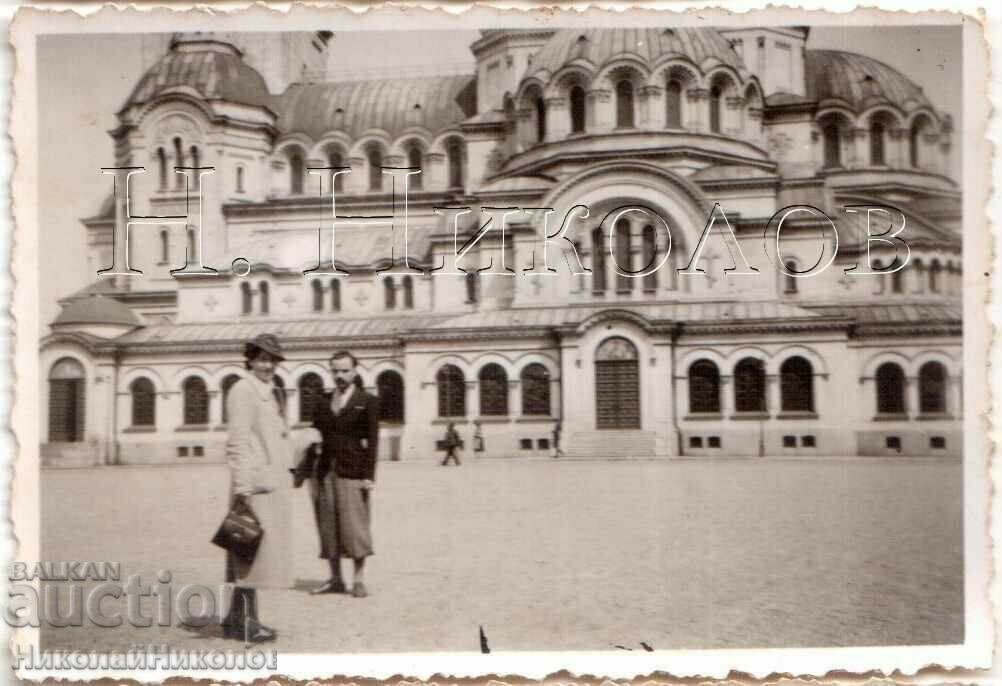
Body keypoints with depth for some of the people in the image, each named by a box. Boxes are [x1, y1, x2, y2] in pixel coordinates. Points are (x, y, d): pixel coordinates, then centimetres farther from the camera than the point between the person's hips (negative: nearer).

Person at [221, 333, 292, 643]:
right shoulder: (243, 389, -8)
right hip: (256, 482, -9)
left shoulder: (272, 393, 20)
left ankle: (236, 618, 21)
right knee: (254, 549, -6)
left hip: (274, 483, 9)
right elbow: (237, 441, -15)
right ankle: (246, 620, 0)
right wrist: (242, 487, -20)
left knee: (252, 551, 13)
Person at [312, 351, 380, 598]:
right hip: (325, 470, 4)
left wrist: (369, 476, -10)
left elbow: (372, 441, -4)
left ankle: (358, 579, 7)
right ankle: (335, 578, 16)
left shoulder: (367, 402, 0)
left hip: (352, 471, -4)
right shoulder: (323, 401, 14)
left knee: (354, 524, -3)